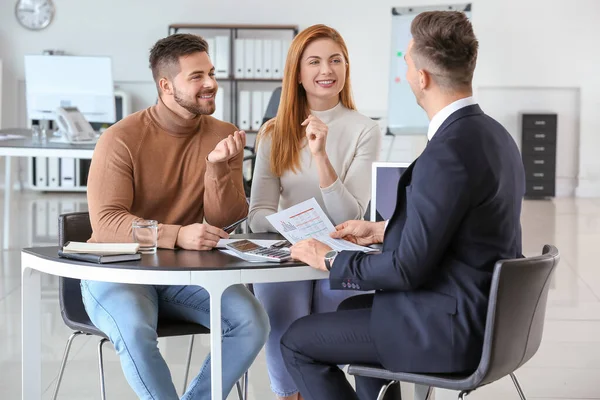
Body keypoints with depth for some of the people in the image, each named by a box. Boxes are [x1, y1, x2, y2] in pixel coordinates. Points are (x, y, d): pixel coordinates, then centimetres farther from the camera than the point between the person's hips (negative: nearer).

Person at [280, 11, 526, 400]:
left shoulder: (448, 153, -26)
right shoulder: (493, 134, 4)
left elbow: (408, 268, -23)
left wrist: (330, 259, -9)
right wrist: (383, 231, 20)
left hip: (451, 330, -10)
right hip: (484, 312, 10)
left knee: (297, 342, 3)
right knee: (353, 306, 31)